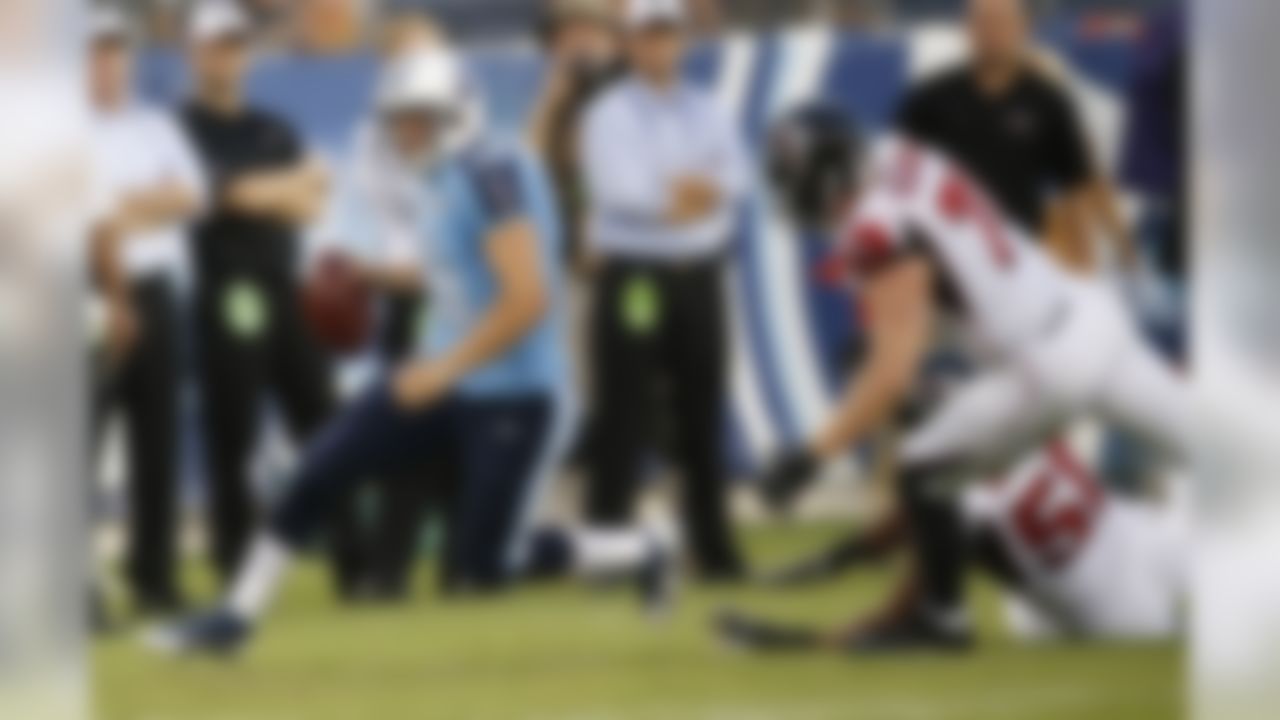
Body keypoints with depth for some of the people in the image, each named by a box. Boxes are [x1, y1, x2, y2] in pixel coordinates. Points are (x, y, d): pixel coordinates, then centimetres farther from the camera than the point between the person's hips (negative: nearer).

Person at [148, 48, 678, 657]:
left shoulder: (491, 172, -21)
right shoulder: (448, 179, 8)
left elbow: (528, 298, -25)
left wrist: (444, 367, -20)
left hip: (516, 398, -8)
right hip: (451, 384, 8)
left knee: (487, 567, -2)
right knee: (321, 471, -1)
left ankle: (641, 554, 19)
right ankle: (236, 617, 9)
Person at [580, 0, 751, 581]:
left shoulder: (708, 113, 14)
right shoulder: (609, 114, -1)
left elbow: (736, 180, 0)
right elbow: (619, 190, -15)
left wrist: (679, 192, -17)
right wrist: (690, 194, -12)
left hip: (699, 277, 5)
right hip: (632, 276, -5)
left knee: (703, 419, 9)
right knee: (624, 418, -6)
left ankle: (713, 548, 15)